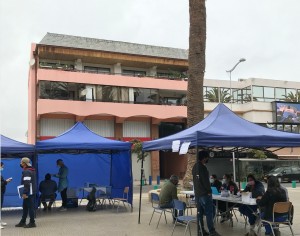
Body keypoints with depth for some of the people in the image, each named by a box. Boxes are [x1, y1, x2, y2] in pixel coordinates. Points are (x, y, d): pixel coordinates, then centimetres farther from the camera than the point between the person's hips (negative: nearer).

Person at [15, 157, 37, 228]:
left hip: (29, 193, -10)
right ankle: (22, 222, 24)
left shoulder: (27, 171, -17)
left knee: (30, 207, -4)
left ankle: (32, 223, 2)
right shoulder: (32, 170, 15)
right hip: (31, 192, 10)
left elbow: (27, 183, -23)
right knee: (25, 207, 16)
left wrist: (24, 193, -22)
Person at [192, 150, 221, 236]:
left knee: (200, 212, 11)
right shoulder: (202, 167, -16)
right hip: (204, 193, -9)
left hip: (197, 193, 9)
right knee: (209, 212, -4)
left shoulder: (195, 167, 13)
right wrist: (209, 191, -9)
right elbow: (205, 181, -18)